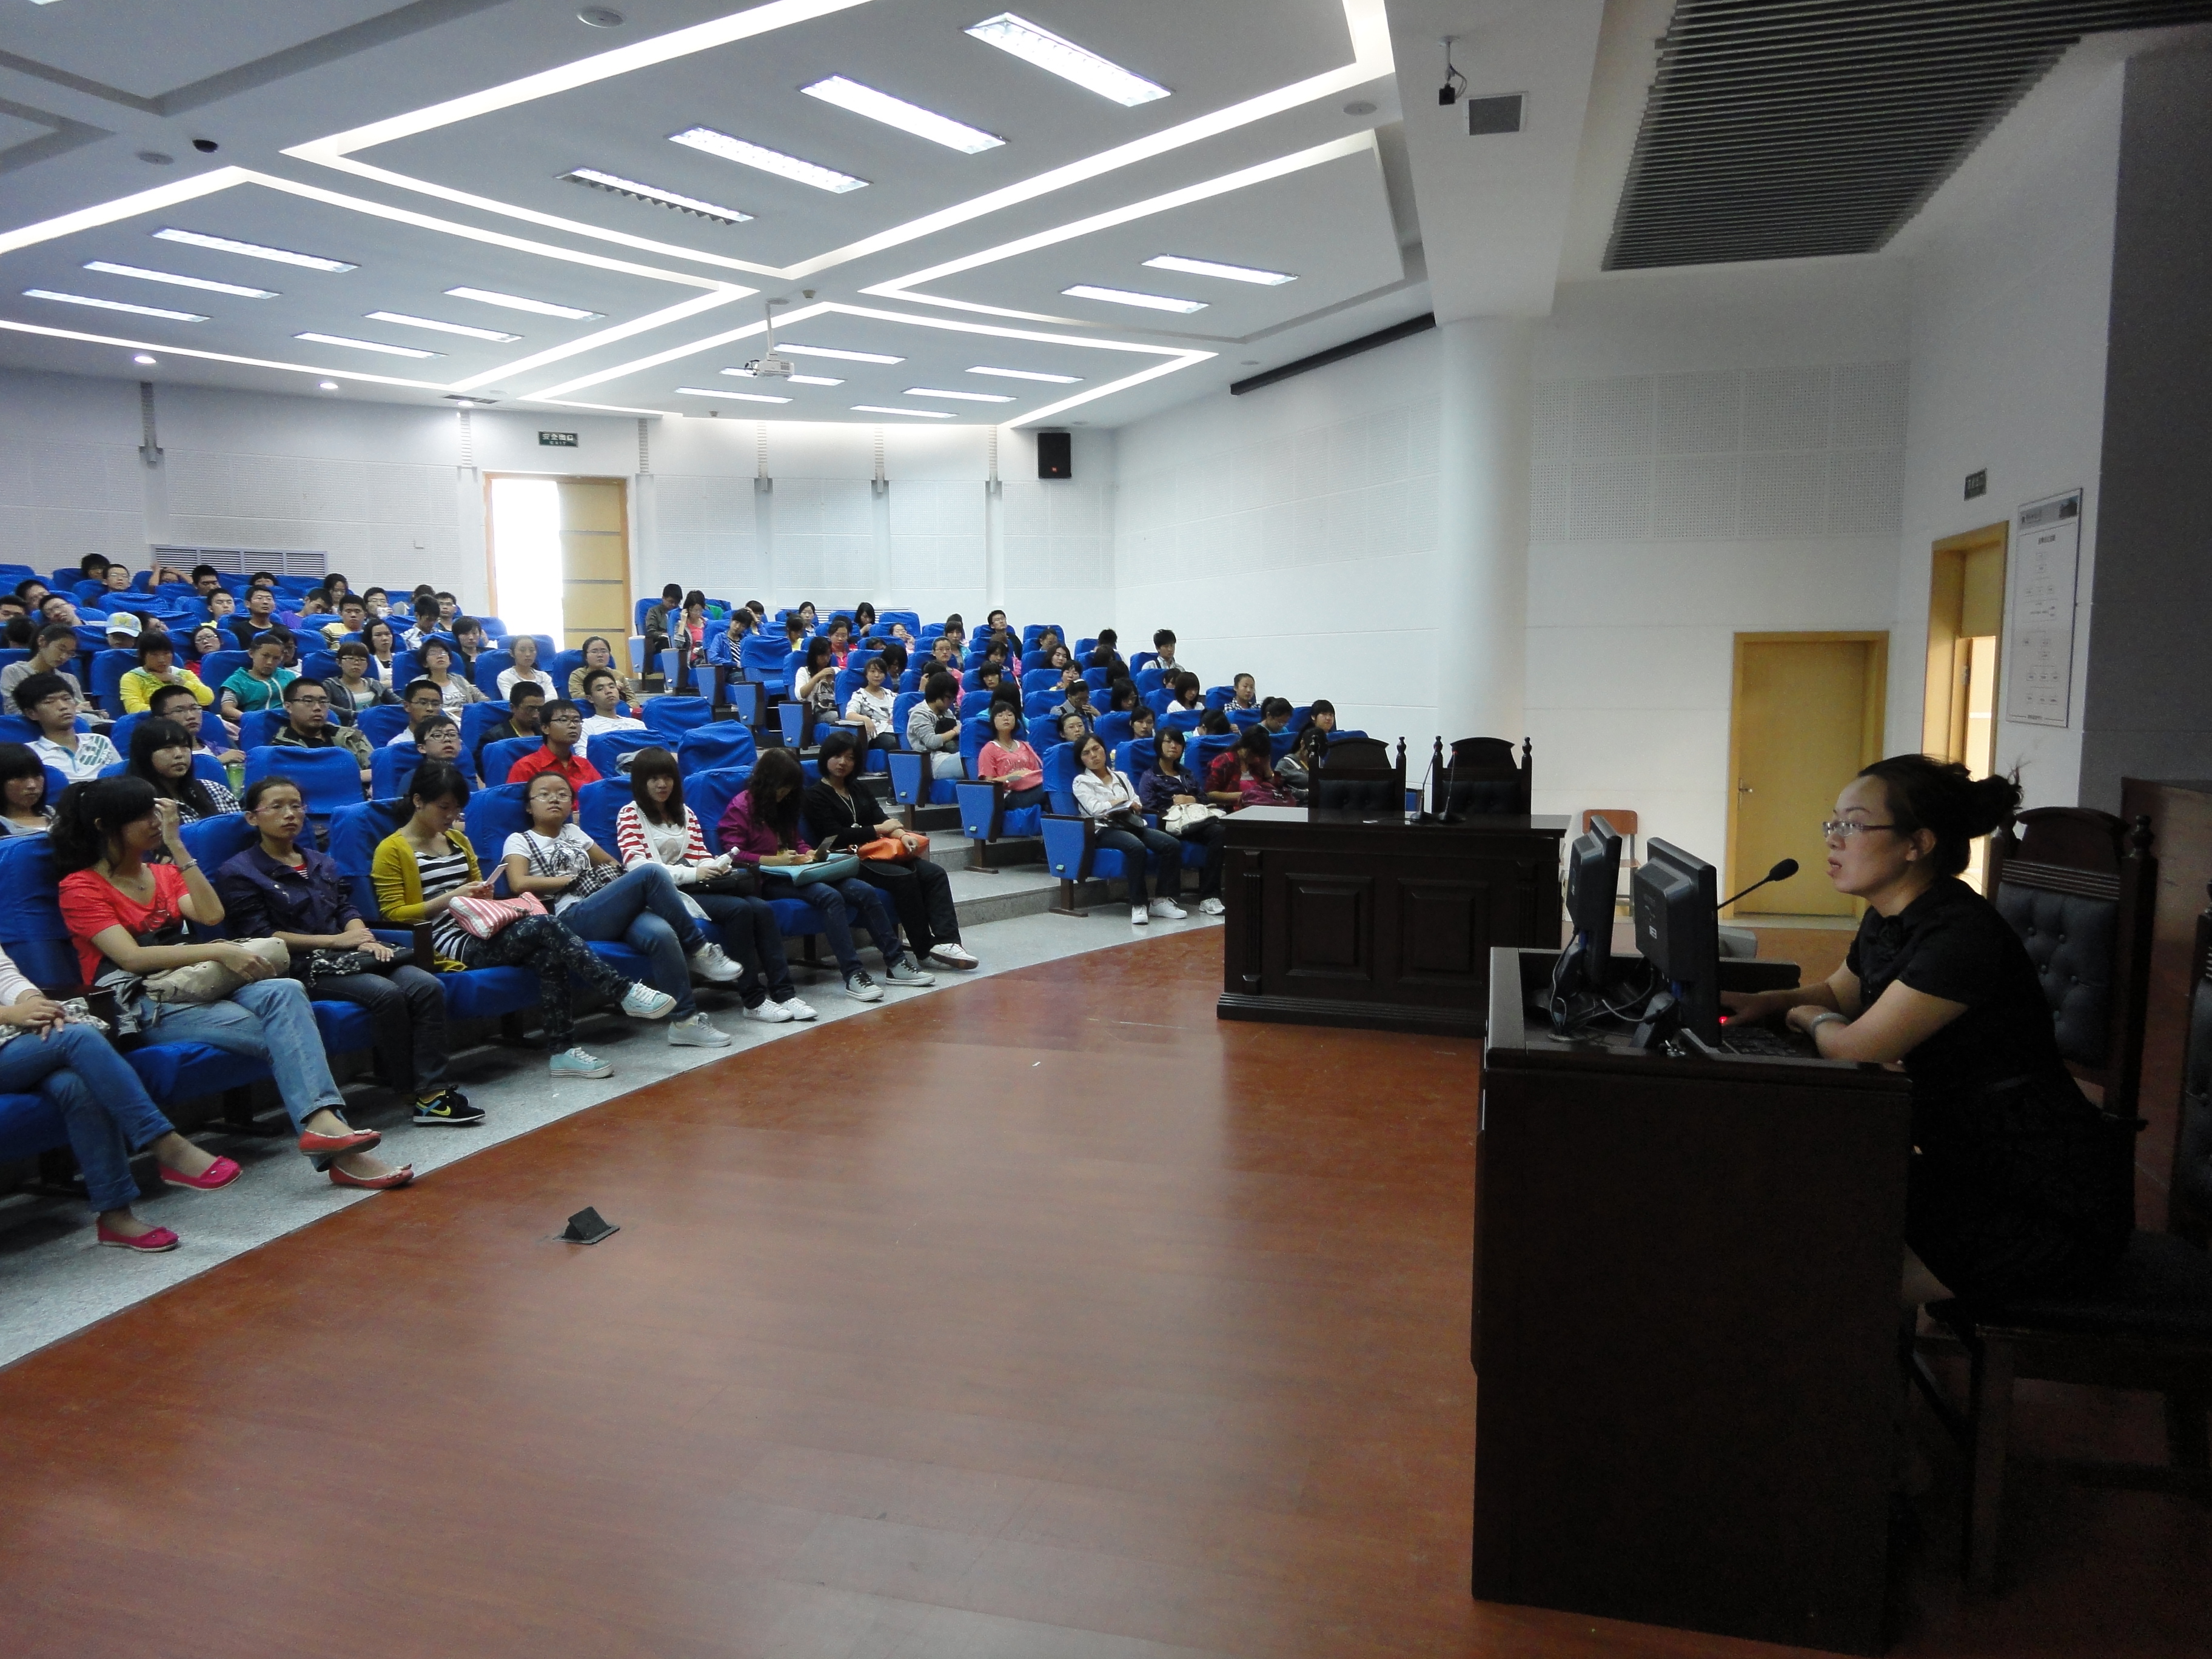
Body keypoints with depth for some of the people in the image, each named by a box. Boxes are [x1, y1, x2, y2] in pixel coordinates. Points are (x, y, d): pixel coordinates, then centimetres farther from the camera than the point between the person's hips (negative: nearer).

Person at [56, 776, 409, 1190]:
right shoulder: (80, 887, 3)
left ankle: (322, 1123, -45)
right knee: (279, 1034, -27)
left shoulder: (163, 873, 22)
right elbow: (132, 957, -12)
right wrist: (218, 951, -21)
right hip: (145, 1007, -5)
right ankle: (339, 1153, -33)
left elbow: (211, 914, 1)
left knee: (285, 992, -29)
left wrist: (176, 846, 1)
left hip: (195, 985, 5)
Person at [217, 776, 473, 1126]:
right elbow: (259, 936, -6)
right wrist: (335, 940, -10)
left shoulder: (321, 863, 24)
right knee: (385, 992, -31)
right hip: (299, 967, -6)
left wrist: (364, 938, -7)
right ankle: (416, 1092, -19)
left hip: (345, 956, 6)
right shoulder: (238, 873, 3)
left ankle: (432, 1092, -26)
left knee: (427, 985, -21)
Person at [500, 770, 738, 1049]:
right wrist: (570, 879, -2)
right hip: (573, 918, -5)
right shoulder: (519, 841, 14)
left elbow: (613, 865, 33)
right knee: (653, 872, -27)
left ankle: (686, 1020, -28)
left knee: (660, 933, -32)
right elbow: (519, 884, -4)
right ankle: (698, 950, -14)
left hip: (611, 915, 5)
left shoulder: (574, 833, 30)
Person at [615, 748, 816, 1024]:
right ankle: (753, 1001, -26)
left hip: (699, 885, 6)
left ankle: (783, 993, -21)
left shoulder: (685, 813, 23)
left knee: (762, 908, -20)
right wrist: (692, 874, -20)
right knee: (738, 909, -29)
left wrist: (715, 867, -7)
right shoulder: (630, 815, 3)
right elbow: (636, 865, -12)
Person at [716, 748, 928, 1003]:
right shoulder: (740, 807, -3)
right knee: (830, 896, -35)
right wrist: (772, 860, -21)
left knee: (865, 892, -13)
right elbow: (733, 854, -11)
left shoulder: (784, 805, 20)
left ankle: (895, 963, -11)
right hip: (768, 880, -8)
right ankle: (852, 975, -36)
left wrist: (808, 854, 6)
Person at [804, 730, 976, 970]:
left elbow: (880, 817, 10)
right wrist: (879, 829, -3)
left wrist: (901, 835, -13)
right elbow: (837, 837, -10)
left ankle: (946, 941, -27)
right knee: (904, 877, -30)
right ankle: (925, 949, -23)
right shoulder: (815, 796, 1)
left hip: (876, 852, 7)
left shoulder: (860, 788, 22)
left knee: (935, 874, -15)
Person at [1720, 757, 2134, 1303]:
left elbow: (1854, 1048, -24)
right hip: (1977, 1172, 9)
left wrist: (1809, 1018, -2)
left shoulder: (1961, 935, -25)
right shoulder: (1887, 921, 5)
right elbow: (1837, 993, 25)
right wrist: (1763, 1002, 5)